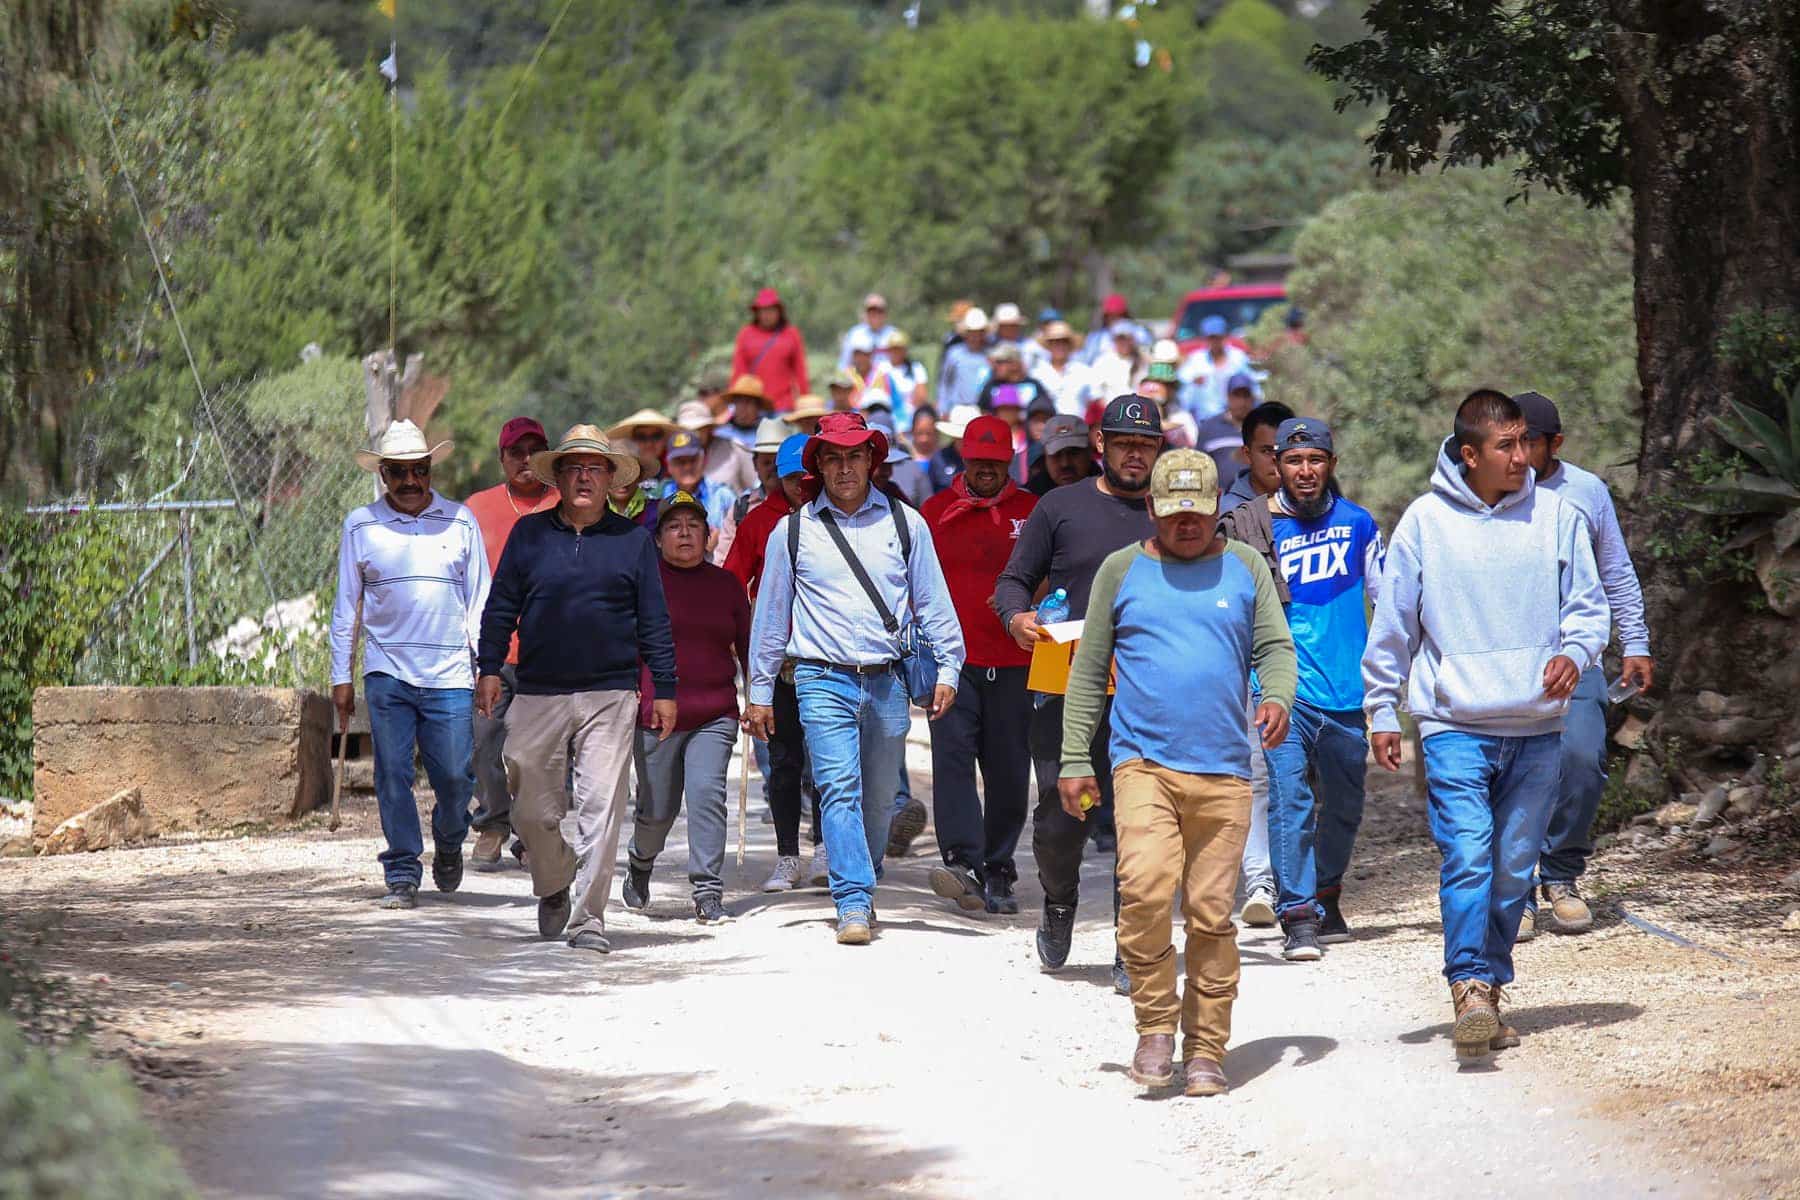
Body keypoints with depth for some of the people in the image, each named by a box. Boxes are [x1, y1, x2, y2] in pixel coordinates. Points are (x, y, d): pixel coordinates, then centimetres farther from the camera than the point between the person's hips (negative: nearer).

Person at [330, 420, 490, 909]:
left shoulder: (461, 521, 8)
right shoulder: (360, 526, 6)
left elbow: (480, 601, 10)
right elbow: (346, 606, 10)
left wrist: (491, 668, 4)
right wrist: (340, 676, 7)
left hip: (449, 673, 0)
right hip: (386, 672, 0)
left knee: (455, 776, -2)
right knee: (393, 776, -3)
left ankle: (449, 844, 27)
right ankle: (402, 874, 5)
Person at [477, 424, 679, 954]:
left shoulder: (632, 540, 8)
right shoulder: (530, 534, 9)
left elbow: (654, 622, 10)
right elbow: (501, 607, 10)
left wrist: (664, 689, 6)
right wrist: (490, 669, 1)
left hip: (610, 697, -1)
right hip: (538, 697, 1)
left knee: (600, 809, -9)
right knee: (534, 812, 5)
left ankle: (588, 917, -5)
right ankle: (553, 888, 31)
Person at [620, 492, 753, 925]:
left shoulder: (726, 584, 11)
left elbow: (746, 645, 16)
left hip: (714, 715, 2)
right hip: (655, 711, -2)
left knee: (707, 794, -15)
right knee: (657, 808, 4)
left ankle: (708, 893, -13)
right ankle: (639, 864, 36)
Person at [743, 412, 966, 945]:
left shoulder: (905, 524, 8)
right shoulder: (792, 531, 7)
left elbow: (932, 600, 13)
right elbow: (770, 614, 13)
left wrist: (947, 669, 5)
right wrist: (759, 691, 13)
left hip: (888, 681, 2)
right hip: (823, 680, -2)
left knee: (880, 797, 10)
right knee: (840, 789, -15)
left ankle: (862, 885, 29)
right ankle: (853, 902, -20)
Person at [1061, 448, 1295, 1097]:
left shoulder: (1245, 569, 13)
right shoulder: (1121, 571, 10)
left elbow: (1276, 647, 10)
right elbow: (1088, 672, 13)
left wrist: (1277, 697, -12)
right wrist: (1074, 759, 7)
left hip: (1224, 772, 1)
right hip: (1143, 762, -1)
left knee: (1211, 914, 0)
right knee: (1143, 886, -21)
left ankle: (1206, 1049, 9)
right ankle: (1155, 1025, -7)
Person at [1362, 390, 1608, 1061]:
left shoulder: (1556, 516, 4)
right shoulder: (1426, 521, 1)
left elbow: (1588, 604, 11)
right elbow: (1393, 623, 9)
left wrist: (1575, 652, -10)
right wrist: (1381, 711, 8)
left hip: (1537, 728, 2)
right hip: (1455, 726, -2)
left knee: (1513, 869, 7)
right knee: (1467, 858, -17)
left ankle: (1490, 988, 20)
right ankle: (1470, 991, -20)